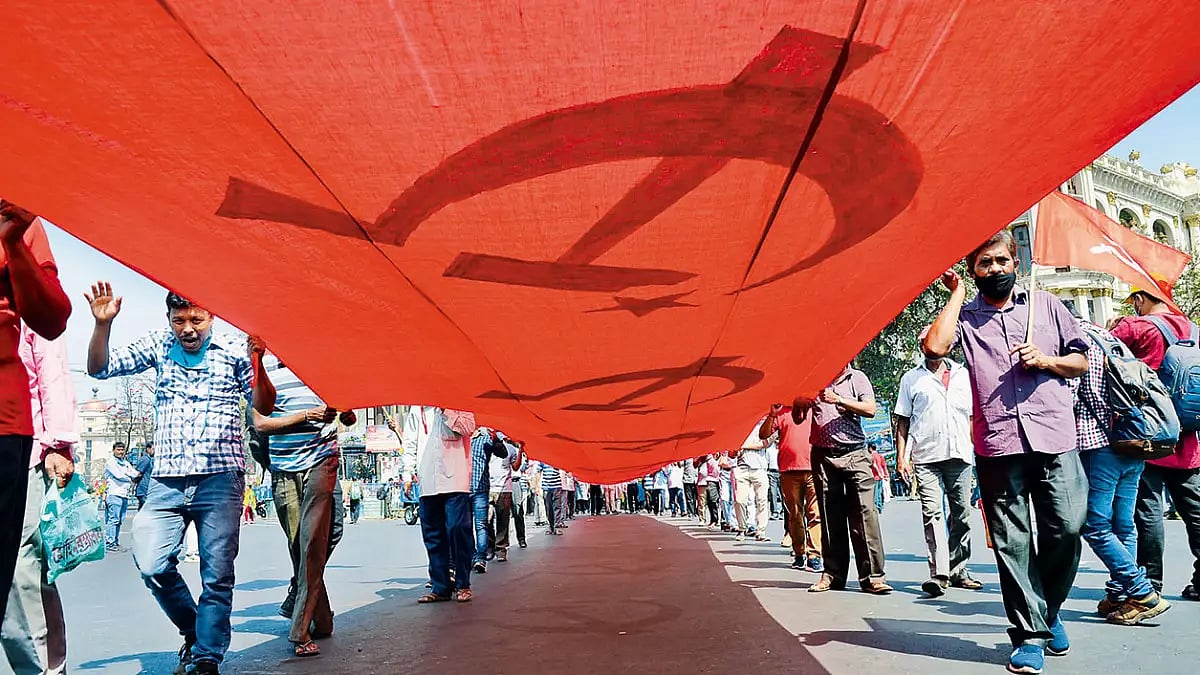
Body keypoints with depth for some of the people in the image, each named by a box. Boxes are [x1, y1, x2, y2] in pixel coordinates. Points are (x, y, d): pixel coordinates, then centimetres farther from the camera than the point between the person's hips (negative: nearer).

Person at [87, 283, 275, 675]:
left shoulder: (233, 352, 5)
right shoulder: (159, 347, 12)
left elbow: (264, 407, 6)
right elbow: (100, 368, 8)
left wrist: (256, 364, -12)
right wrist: (103, 324, -9)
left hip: (221, 481, -2)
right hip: (167, 481, 2)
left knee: (217, 576, 0)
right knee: (152, 566, -9)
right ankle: (193, 630, 17)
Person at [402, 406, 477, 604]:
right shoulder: (416, 410, 19)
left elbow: (468, 427, -8)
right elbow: (409, 442, 18)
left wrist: (445, 409, -8)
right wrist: (408, 472, 9)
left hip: (455, 478, -4)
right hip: (427, 482, 4)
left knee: (457, 529, -9)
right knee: (432, 534, 5)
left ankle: (462, 584, 3)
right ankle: (440, 587, 13)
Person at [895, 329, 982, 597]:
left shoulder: (963, 374, 16)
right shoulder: (911, 379, 10)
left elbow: (974, 416, 18)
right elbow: (902, 421, 8)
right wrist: (901, 457, -1)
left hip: (960, 454, 3)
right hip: (926, 457, -2)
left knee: (961, 514, 7)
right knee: (932, 513, -11)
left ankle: (958, 570, 19)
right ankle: (939, 574, -13)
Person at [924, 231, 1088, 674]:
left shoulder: (1045, 304, 15)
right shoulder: (965, 316, 9)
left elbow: (1081, 360, 19)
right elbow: (934, 346, -12)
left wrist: (1045, 360, -3)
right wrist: (957, 294, 0)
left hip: (1055, 439, 1)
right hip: (997, 446, -1)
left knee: (1066, 529, 0)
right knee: (1012, 542, 1)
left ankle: (1049, 610, 27)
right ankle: (1030, 633, 12)